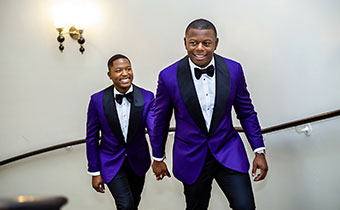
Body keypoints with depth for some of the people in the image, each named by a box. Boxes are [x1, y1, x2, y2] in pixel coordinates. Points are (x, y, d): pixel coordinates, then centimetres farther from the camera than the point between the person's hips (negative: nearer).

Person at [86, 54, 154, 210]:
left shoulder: (147, 97, -13)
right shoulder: (97, 100, -13)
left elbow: (154, 127, -25)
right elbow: (91, 137, -5)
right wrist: (95, 172, -4)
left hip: (138, 161, 2)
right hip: (112, 162, -2)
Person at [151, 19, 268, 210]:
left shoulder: (233, 69, -7)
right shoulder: (169, 76, -12)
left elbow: (246, 112, 4)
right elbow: (161, 120, 1)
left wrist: (259, 151, 1)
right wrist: (158, 158, 9)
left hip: (228, 152, 1)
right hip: (192, 158, 0)